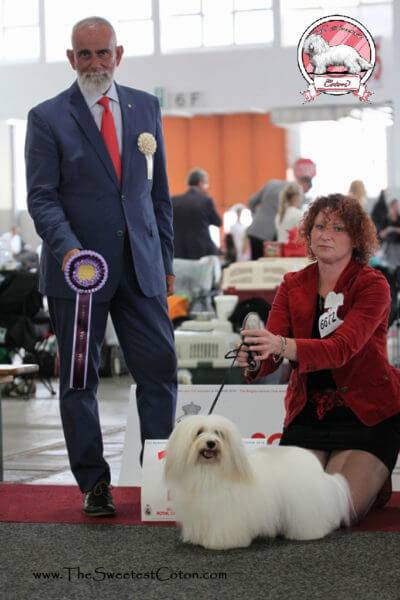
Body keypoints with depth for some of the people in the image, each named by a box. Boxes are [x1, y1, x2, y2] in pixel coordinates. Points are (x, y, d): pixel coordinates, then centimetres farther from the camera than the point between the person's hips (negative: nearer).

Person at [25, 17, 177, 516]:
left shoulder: (145, 108, 11)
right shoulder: (47, 118, -1)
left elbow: (158, 190, 14)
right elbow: (42, 197, -6)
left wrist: (165, 259, 11)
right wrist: (67, 249, -23)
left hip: (140, 267, 3)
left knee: (159, 367, -2)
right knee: (79, 378, 4)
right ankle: (93, 484, 15)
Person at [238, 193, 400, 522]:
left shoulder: (373, 285, -13)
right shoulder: (293, 285, 2)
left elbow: (342, 349, -30)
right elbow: (271, 350, -10)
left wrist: (281, 345, -46)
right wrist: (253, 360, -36)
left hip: (367, 412, -4)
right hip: (308, 411, 4)